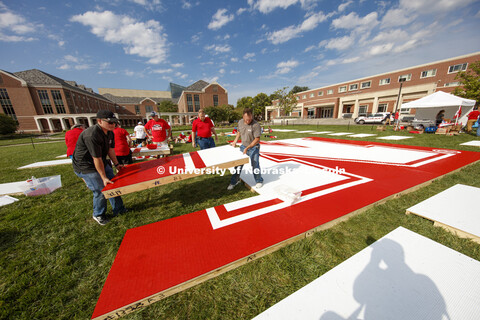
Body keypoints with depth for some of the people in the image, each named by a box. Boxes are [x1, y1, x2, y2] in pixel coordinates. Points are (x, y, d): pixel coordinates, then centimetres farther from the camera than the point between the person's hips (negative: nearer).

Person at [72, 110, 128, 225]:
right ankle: (98, 215, 22)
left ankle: (118, 209, 26)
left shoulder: (110, 132, -3)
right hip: (86, 167, -8)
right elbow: (96, 159, -28)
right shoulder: (91, 135, -30)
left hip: (102, 162, 8)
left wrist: (116, 164, 6)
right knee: (100, 191, -4)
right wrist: (104, 177, -23)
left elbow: (110, 149, 7)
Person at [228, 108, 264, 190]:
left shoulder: (256, 125, -21)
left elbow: (257, 139, -21)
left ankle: (259, 181, 26)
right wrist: (235, 142, 9)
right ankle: (234, 181, 25)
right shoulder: (240, 122, -2)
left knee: (255, 165, -1)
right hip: (243, 146, 5)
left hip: (254, 147, -5)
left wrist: (247, 148, -24)